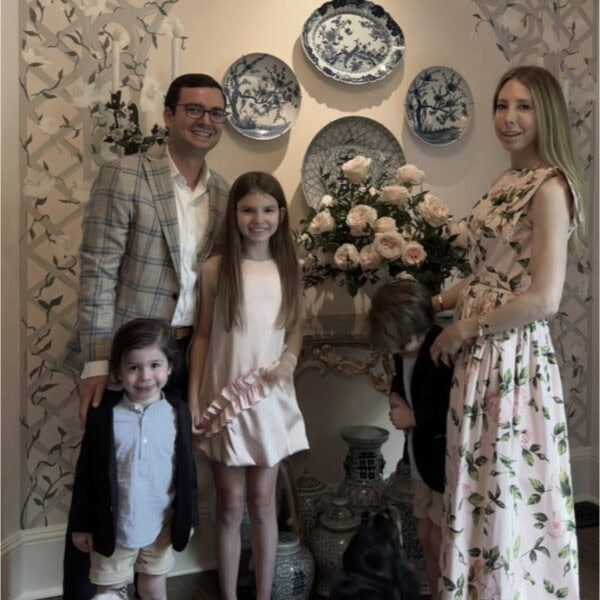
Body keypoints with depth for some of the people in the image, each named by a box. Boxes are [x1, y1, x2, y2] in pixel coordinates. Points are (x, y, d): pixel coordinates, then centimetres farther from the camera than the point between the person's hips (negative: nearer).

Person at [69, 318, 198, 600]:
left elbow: (187, 469, -1)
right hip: (113, 526, -1)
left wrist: (188, 518, 4)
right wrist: (82, 525, -1)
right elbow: (85, 475, -6)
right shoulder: (103, 416, -14)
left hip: (161, 525, 1)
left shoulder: (178, 413, -10)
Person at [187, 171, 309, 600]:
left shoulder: (289, 268, 3)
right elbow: (202, 336, -2)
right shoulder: (216, 269, -5)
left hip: (272, 400, 2)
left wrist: (289, 360, -11)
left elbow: (295, 330, 10)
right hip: (224, 399, -2)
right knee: (230, 507, 9)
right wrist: (193, 398, -5)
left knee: (263, 502, 13)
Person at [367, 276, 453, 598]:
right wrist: (396, 397, -3)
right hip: (422, 461, 8)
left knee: (440, 543, 1)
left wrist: (414, 418, -19)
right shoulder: (404, 346, 1)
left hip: (449, 461, -8)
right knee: (425, 538, 15)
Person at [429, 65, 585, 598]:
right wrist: (435, 303, 9)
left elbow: (544, 300, -22)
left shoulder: (549, 187, -15)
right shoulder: (507, 182, 11)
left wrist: (464, 328, -13)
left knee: (510, 496, 5)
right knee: (482, 491, 18)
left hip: (515, 359, -9)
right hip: (481, 357, 9)